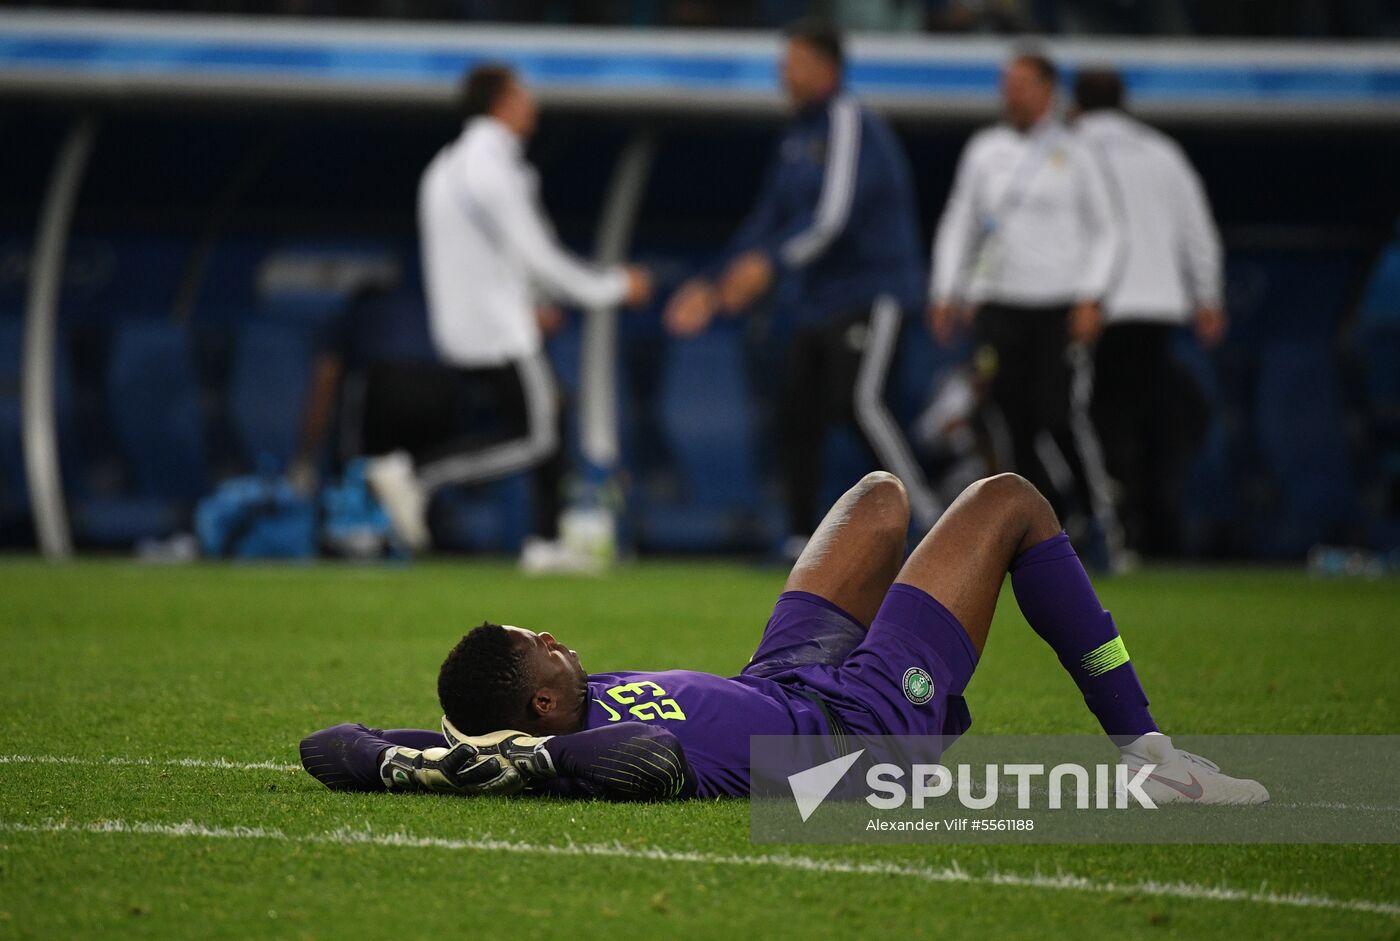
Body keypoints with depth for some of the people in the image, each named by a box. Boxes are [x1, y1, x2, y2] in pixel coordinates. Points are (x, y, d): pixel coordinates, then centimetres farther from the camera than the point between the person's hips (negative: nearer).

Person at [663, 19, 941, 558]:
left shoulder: (850, 125, -10)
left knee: (859, 400, -25)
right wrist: (714, 289, 18)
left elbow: (835, 214, -22)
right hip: (810, 305, 9)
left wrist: (769, 261, -30)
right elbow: (768, 222, 23)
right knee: (796, 414, 3)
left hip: (870, 288, -9)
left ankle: (934, 522, -23)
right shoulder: (795, 140, 18)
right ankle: (803, 543, 10)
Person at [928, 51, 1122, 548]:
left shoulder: (1073, 154, 3)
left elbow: (1105, 232, 4)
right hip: (999, 303, 3)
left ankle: (1099, 512, 5)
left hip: (1060, 309, -3)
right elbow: (958, 223, 17)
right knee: (1017, 419, -3)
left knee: (1060, 415, -11)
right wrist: (946, 293, 7)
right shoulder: (984, 149, 12)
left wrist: (1090, 299, -7)